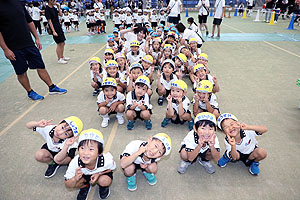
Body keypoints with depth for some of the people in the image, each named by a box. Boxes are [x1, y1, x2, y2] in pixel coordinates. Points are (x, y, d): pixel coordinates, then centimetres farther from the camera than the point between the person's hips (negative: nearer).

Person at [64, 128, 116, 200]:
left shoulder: (106, 160, -37)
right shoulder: (75, 162, -33)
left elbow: (112, 168, -11)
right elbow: (67, 186, -21)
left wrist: (99, 174, -28)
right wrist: (75, 179, -45)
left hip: (102, 172, -1)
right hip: (84, 174, 2)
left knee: (105, 181, -31)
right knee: (75, 182, -26)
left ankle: (103, 186, 7)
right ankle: (86, 185, 10)